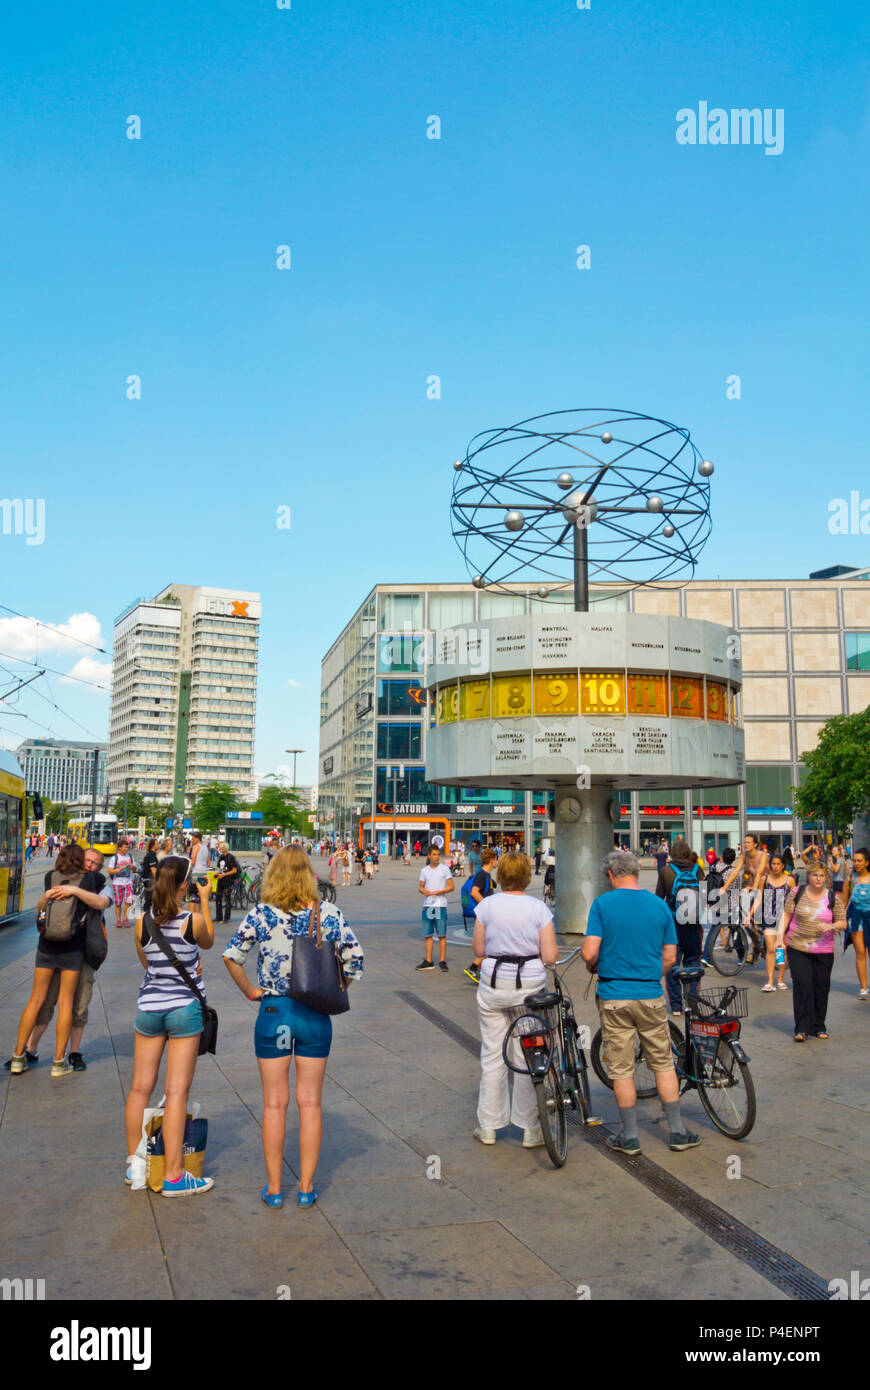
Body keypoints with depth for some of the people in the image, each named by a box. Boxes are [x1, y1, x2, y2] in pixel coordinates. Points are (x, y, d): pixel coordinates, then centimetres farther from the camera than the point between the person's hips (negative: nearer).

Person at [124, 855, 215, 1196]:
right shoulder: (194, 920, -13)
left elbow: (146, 962, 11)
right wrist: (205, 901, 12)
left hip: (149, 1007, 3)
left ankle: (134, 1164, 25)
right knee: (177, 1092, 1)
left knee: (140, 1088, 14)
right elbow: (208, 942, 9)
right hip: (185, 1008, -3)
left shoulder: (142, 922, -4)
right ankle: (173, 1176, 6)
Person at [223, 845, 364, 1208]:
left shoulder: (261, 914, -8)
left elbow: (231, 955, -12)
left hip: (273, 1012, 0)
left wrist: (250, 991, 0)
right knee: (310, 1102, 11)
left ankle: (273, 1188, 20)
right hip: (315, 1015, 1)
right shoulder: (329, 913, -6)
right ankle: (306, 1187, 19)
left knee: (274, 1103, 11)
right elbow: (354, 958, -7)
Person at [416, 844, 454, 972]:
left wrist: (438, 892, -14)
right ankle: (428, 961, 12)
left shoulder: (444, 869, 0)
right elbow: (420, 887, 14)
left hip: (441, 905, -3)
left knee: (442, 935, -1)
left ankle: (442, 961, 4)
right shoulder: (424, 870, 9)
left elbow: (451, 887, -1)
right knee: (427, 935, 5)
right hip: (427, 905, 3)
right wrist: (424, 891, -9)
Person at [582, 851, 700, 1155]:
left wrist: (593, 968, 6)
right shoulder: (660, 905, 1)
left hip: (613, 997, -2)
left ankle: (629, 1137, 16)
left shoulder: (602, 904, -9)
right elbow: (670, 957, 3)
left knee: (621, 1070, 7)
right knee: (663, 1064, 15)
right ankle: (677, 1132, 20)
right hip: (651, 996, 2)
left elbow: (590, 953, -15)